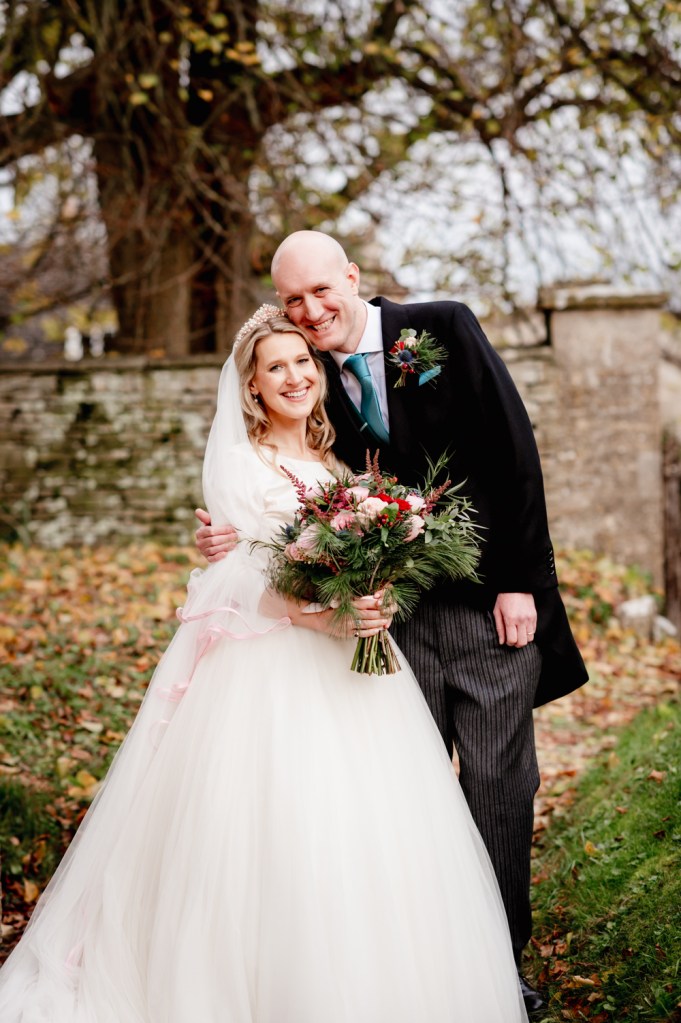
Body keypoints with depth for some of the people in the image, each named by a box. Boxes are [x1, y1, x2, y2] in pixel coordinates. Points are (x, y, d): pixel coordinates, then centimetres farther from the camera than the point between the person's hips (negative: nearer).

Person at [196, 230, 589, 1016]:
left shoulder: (444, 328, -5)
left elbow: (514, 451, -6)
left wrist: (519, 582, -10)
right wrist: (239, 539, -11)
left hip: (492, 600, -3)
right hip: (401, 611, 3)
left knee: (497, 782, 1)